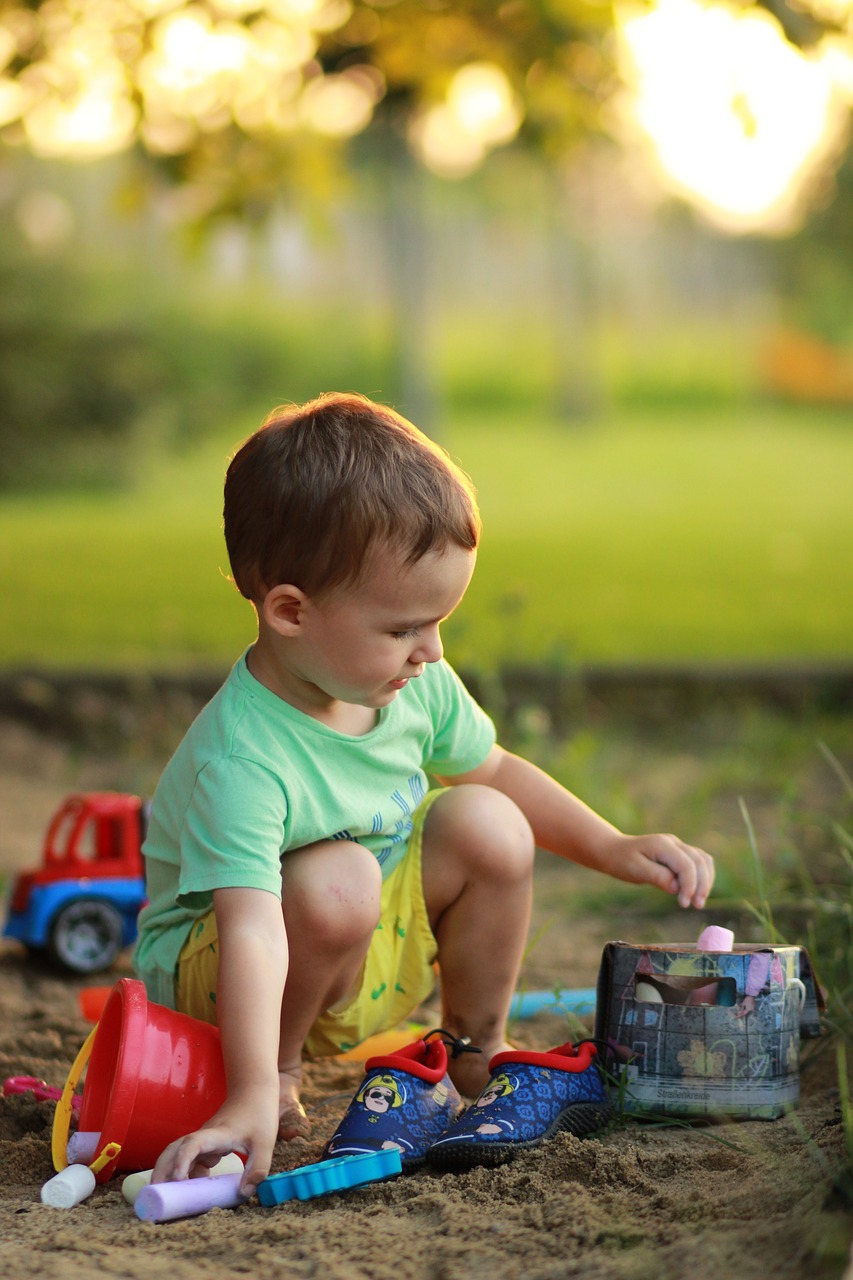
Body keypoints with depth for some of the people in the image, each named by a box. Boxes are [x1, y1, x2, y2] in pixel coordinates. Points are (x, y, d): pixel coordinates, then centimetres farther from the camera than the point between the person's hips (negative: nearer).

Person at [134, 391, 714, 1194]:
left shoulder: (418, 686, -11)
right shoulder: (239, 762, -35)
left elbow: (492, 770, 9)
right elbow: (250, 927, -44)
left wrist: (614, 849, 1)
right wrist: (252, 1097, -53)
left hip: (381, 956, 7)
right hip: (207, 966, -7)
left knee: (491, 825, -13)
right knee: (335, 881, -36)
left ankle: (475, 1050, 6)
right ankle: (278, 1070, -10)